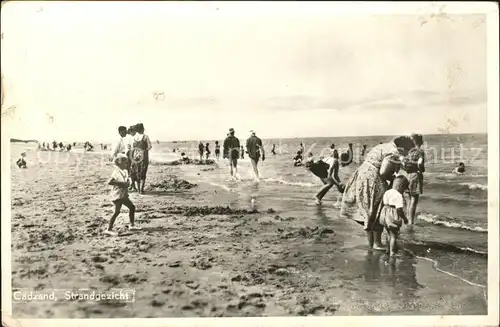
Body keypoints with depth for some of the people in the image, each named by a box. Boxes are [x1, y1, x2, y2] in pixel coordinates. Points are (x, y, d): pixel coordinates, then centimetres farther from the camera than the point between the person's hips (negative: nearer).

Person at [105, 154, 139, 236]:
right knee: (117, 211, -13)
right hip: (117, 195, -9)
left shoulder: (125, 171, 10)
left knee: (132, 207, 16)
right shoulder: (116, 172, -17)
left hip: (124, 195, 9)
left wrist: (127, 183, 1)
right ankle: (109, 229, -10)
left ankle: (132, 225, 30)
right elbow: (109, 182, -25)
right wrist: (121, 183, -24)